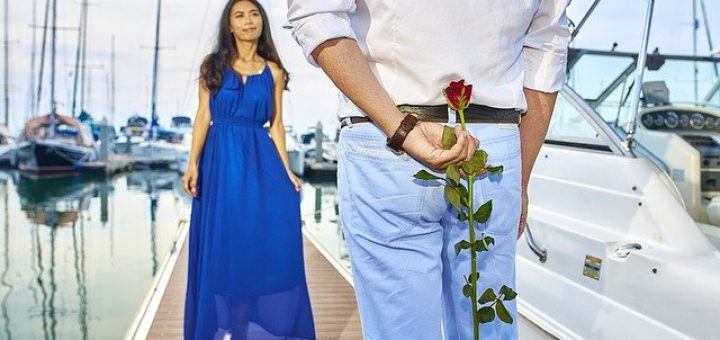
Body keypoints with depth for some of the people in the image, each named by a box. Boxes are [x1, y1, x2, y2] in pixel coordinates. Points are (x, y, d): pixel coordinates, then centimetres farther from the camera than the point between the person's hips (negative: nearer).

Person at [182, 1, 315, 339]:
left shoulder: (273, 71, 9)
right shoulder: (213, 65, 7)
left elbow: (276, 125, 8)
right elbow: (203, 116, 2)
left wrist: (286, 171, 0)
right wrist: (193, 163, -7)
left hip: (260, 159, 1)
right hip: (220, 159, -1)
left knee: (270, 239, -9)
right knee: (223, 243, 1)